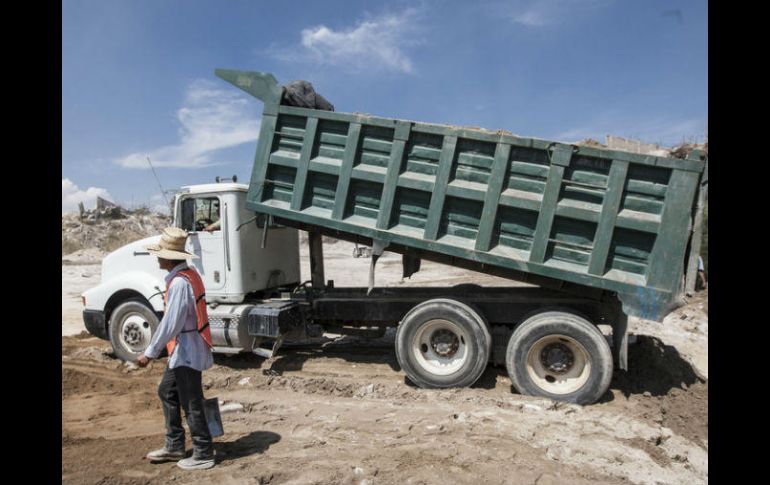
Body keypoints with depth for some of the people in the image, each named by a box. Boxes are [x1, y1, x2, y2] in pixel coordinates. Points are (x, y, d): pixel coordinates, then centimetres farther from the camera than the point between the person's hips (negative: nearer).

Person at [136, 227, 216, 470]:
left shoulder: (179, 283, -23)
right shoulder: (190, 274, 8)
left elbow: (170, 323, -25)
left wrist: (150, 353, -17)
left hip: (187, 352, -10)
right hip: (184, 350, 10)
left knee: (191, 403, 1)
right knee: (167, 392, 21)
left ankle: (203, 454, 14)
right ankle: (174, 446, 32)